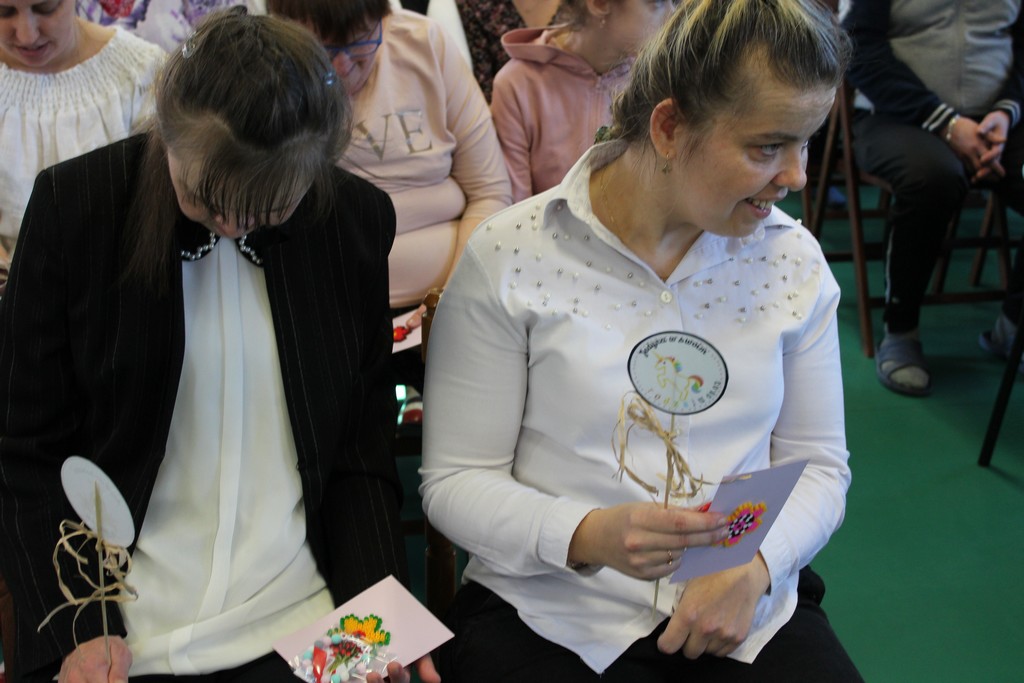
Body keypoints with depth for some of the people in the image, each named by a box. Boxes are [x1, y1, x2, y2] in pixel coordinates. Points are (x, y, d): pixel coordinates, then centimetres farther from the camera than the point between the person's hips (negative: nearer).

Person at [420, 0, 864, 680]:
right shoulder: (510, 257, -9)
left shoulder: (793, 259, 2)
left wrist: (754, 568, -11)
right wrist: (587, 536, -24)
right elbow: (455, 481, -7)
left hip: (744, 610, 3)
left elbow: (818, 463, 8)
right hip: (549, 616, -2)